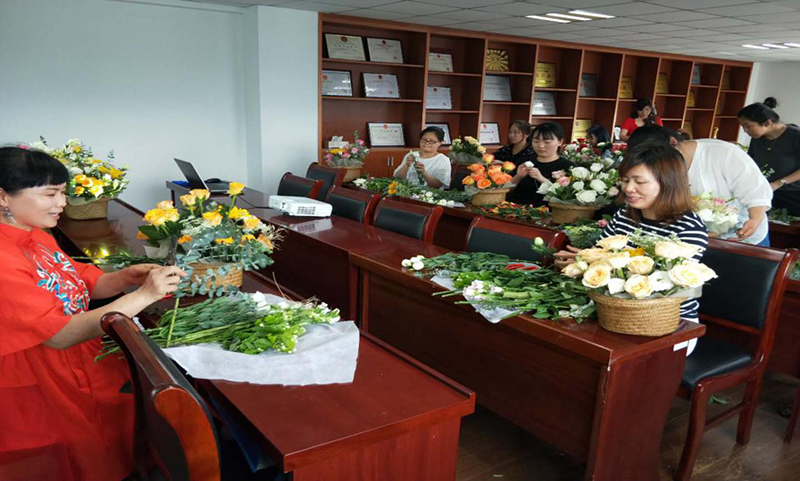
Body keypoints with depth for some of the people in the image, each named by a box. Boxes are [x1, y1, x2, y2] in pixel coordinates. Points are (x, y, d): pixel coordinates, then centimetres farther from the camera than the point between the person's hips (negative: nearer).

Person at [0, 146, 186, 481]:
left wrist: (127, 277, -12)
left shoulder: (37, 237, 3)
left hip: (86, 362, 8)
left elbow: (87, 284, 10)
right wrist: (144, 295, -29)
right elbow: (61, 335, -28)